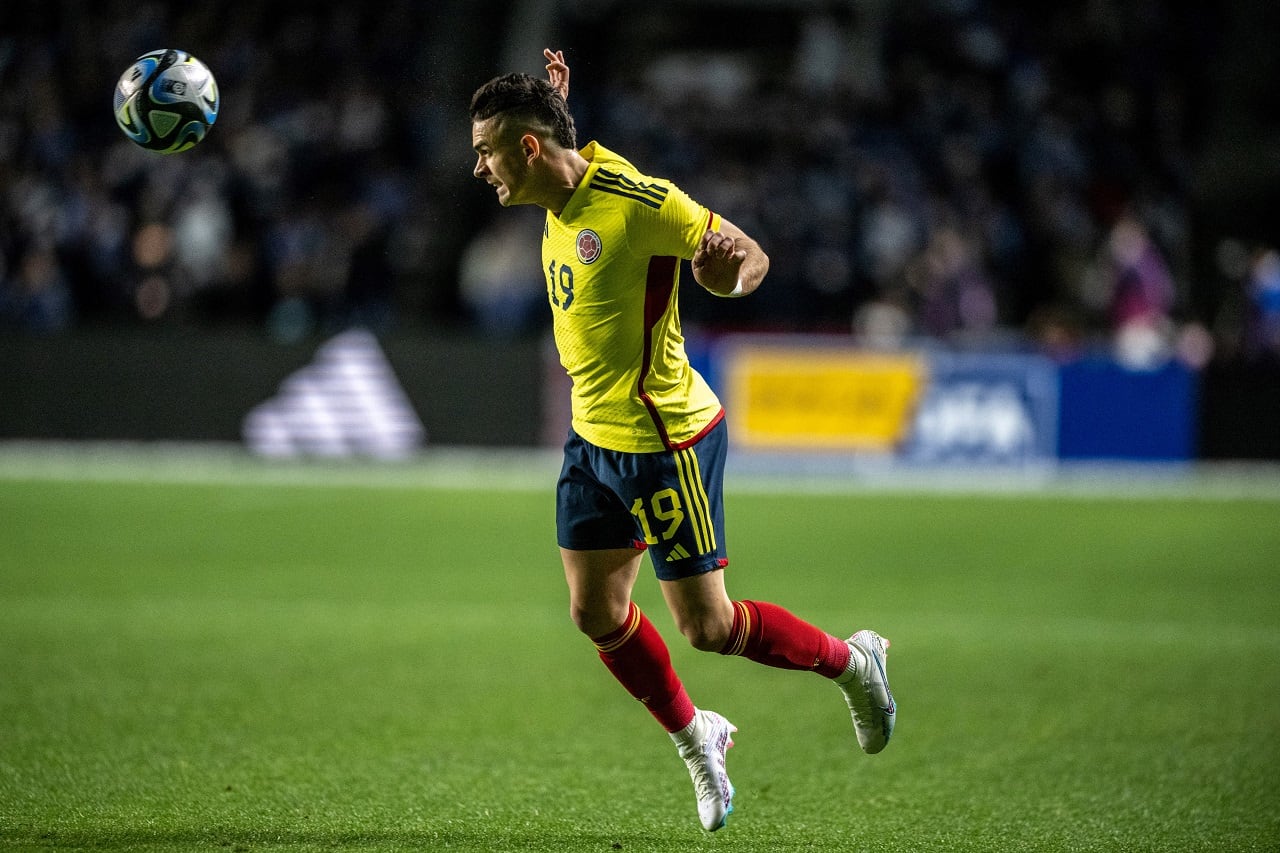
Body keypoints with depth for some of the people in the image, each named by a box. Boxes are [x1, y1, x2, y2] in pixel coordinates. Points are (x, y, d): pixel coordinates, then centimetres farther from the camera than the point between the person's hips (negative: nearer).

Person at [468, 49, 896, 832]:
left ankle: (852, 662, 23)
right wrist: (555, 100, 7)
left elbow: (750, 256, -16)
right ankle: (697, 740, 29)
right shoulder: (564, 192, 0)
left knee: (707, 628, -1)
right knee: (596, 613, 8)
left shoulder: (640, 202, -24)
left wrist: (731, 274, -37)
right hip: (593, 439, 8)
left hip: (664, 442, -8)